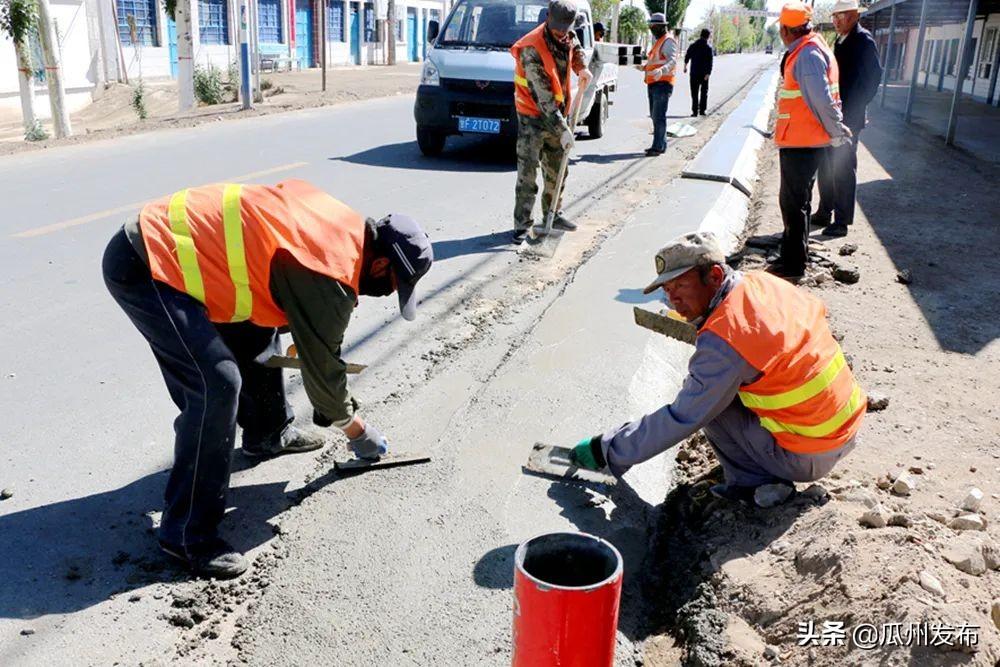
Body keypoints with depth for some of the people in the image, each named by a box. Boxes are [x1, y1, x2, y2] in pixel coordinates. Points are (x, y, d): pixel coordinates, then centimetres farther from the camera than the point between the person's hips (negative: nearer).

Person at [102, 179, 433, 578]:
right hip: (140, 270, -10)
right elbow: (321, 366, -7)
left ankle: (268, 435, 44)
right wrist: (357, 429, 9)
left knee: (254, 332, 22)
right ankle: (187, 533, -5)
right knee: (218, 384, -17)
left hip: (158, 231, 10)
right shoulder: (328, 278, -20)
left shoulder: (343, 225, 4)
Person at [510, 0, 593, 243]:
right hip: (534, 117, -7)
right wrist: (563, 130, -27)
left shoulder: (566, 36, -2)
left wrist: (581, 68, 5)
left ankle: (553, 215, 29)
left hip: (559, 114, 7)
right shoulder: (532, 50, -24)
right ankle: (522, 226, -3)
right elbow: (543, 97, -26)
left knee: (557, 171, 15)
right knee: (527, 175, -8)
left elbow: (575, 46, 27)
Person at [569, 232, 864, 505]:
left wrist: (606, 450, -11)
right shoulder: (763, 282, -3)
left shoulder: (723, 343, -25)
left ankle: (756, 482, 0)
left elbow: (682, 418, -20)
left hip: (807, 458, -8)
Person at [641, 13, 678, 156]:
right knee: (655, 116, 13)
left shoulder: (668, 40, -9)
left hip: (662, 84, -10)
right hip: (653, 84, 10)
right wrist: (644, 67, 42)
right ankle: (661, 145, 21)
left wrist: (661, 70, -41)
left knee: (659, 116, -11)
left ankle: (658, 147, -11)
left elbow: (672, 61, -23)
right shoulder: (659, 41, 22)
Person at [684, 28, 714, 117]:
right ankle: (702, 110, 9)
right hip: (704, 73, -1)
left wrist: (685, 66, 27)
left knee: (694, 93, 5)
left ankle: (695, 111, -2)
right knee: (704, 92, 12)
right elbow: (710, 62, -14)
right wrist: (708, 74, -16)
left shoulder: (693, 46, 1)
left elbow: (687, 56, 11)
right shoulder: (708, 48, -6)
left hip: (694, 73, 1)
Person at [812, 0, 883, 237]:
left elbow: (873, 77, -16)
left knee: (843, 168, -2)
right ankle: (824, 213, 27)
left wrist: (853, 110, -17)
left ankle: (842, 222, 5)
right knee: (826, 165, 15)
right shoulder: (841, 41, 11)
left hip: (849, 118, -8)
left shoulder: (863, 41, -12)